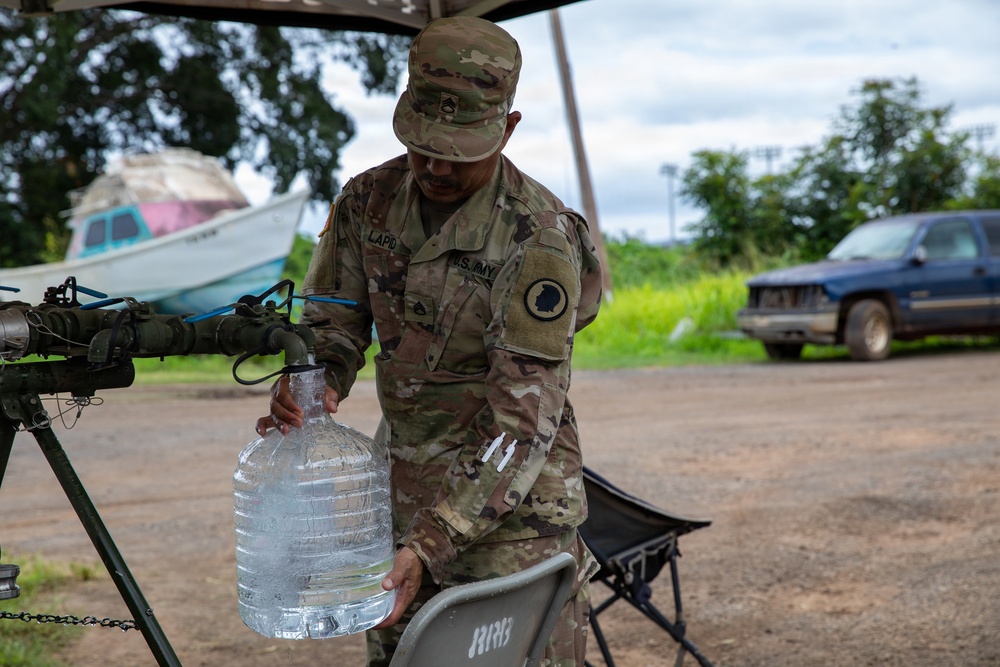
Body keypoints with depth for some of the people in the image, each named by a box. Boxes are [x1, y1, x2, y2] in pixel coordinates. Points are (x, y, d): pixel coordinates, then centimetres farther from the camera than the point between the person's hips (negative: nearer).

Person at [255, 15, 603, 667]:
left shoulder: (540, 237, -20)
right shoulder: (367, 200, -1)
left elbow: (523, 419, -22)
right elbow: (334, 323, 6)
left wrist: (431, 545, -29)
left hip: (511, 502, -5)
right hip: (400, 487, 6)